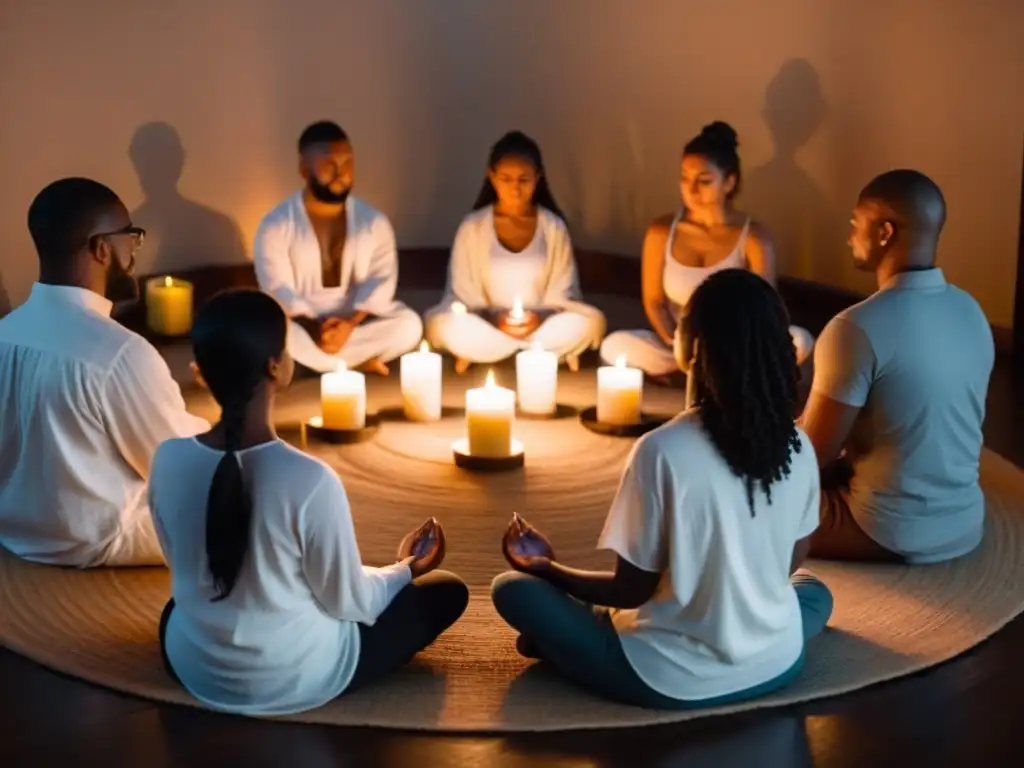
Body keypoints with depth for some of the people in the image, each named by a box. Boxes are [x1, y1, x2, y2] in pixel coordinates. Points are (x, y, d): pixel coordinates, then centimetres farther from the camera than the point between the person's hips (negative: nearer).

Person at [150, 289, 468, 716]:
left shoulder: (168, 459, -14)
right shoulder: (309, 479, -29)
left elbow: (185, 568, 5)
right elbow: (347, 602, -14)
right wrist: (407, 568, 8)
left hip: (192, 667, 6)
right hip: (294, 682, -5)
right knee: (447, 591, 14)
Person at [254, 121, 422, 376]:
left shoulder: (374, 221, 5)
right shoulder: (276, 225, -3)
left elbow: (381, 279, -5)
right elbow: (278, 291, -11)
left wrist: (350, 323, -23)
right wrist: (314, 328, -28)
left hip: (355, 324, 2)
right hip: (301, 326, -1)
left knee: (408, 324, -26)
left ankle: (313, 359, -20)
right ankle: (359, 362, -20)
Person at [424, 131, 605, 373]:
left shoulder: (553, 227, -2)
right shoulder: (472, 227, -4)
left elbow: (562, 293, -1)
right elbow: (464, 293, -3)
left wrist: (540, 318, -21)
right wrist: (492, 318, -22)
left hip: (542, 324, 1)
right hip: (488, 326, -1)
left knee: (589, 322, -28)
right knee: (445, 326, -32)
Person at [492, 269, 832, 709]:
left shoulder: (663, 451, -21)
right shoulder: (798, 448, -7)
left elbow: (631, 591, -12)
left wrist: (546, 567, 6)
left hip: (670, 681, -2)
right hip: (774, 665, 3)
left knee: (512, 588, 9)